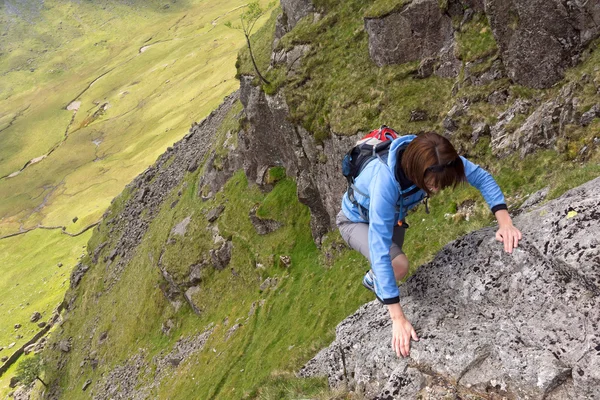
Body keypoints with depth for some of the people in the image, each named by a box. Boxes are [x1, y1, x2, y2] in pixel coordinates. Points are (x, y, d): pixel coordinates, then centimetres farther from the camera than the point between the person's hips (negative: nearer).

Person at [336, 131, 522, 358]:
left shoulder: (435, 161, -31)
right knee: (398, 265, -28)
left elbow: (481, 177, -16)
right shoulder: (385, 181, -46)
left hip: (393, 214, 6)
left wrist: (505, 221, -32)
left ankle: (372, 280, 60)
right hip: (356, 220, -6)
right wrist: (398, 318, -47)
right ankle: (379, 284, 7)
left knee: (394, 260, 25)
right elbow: (379, 251, -46)